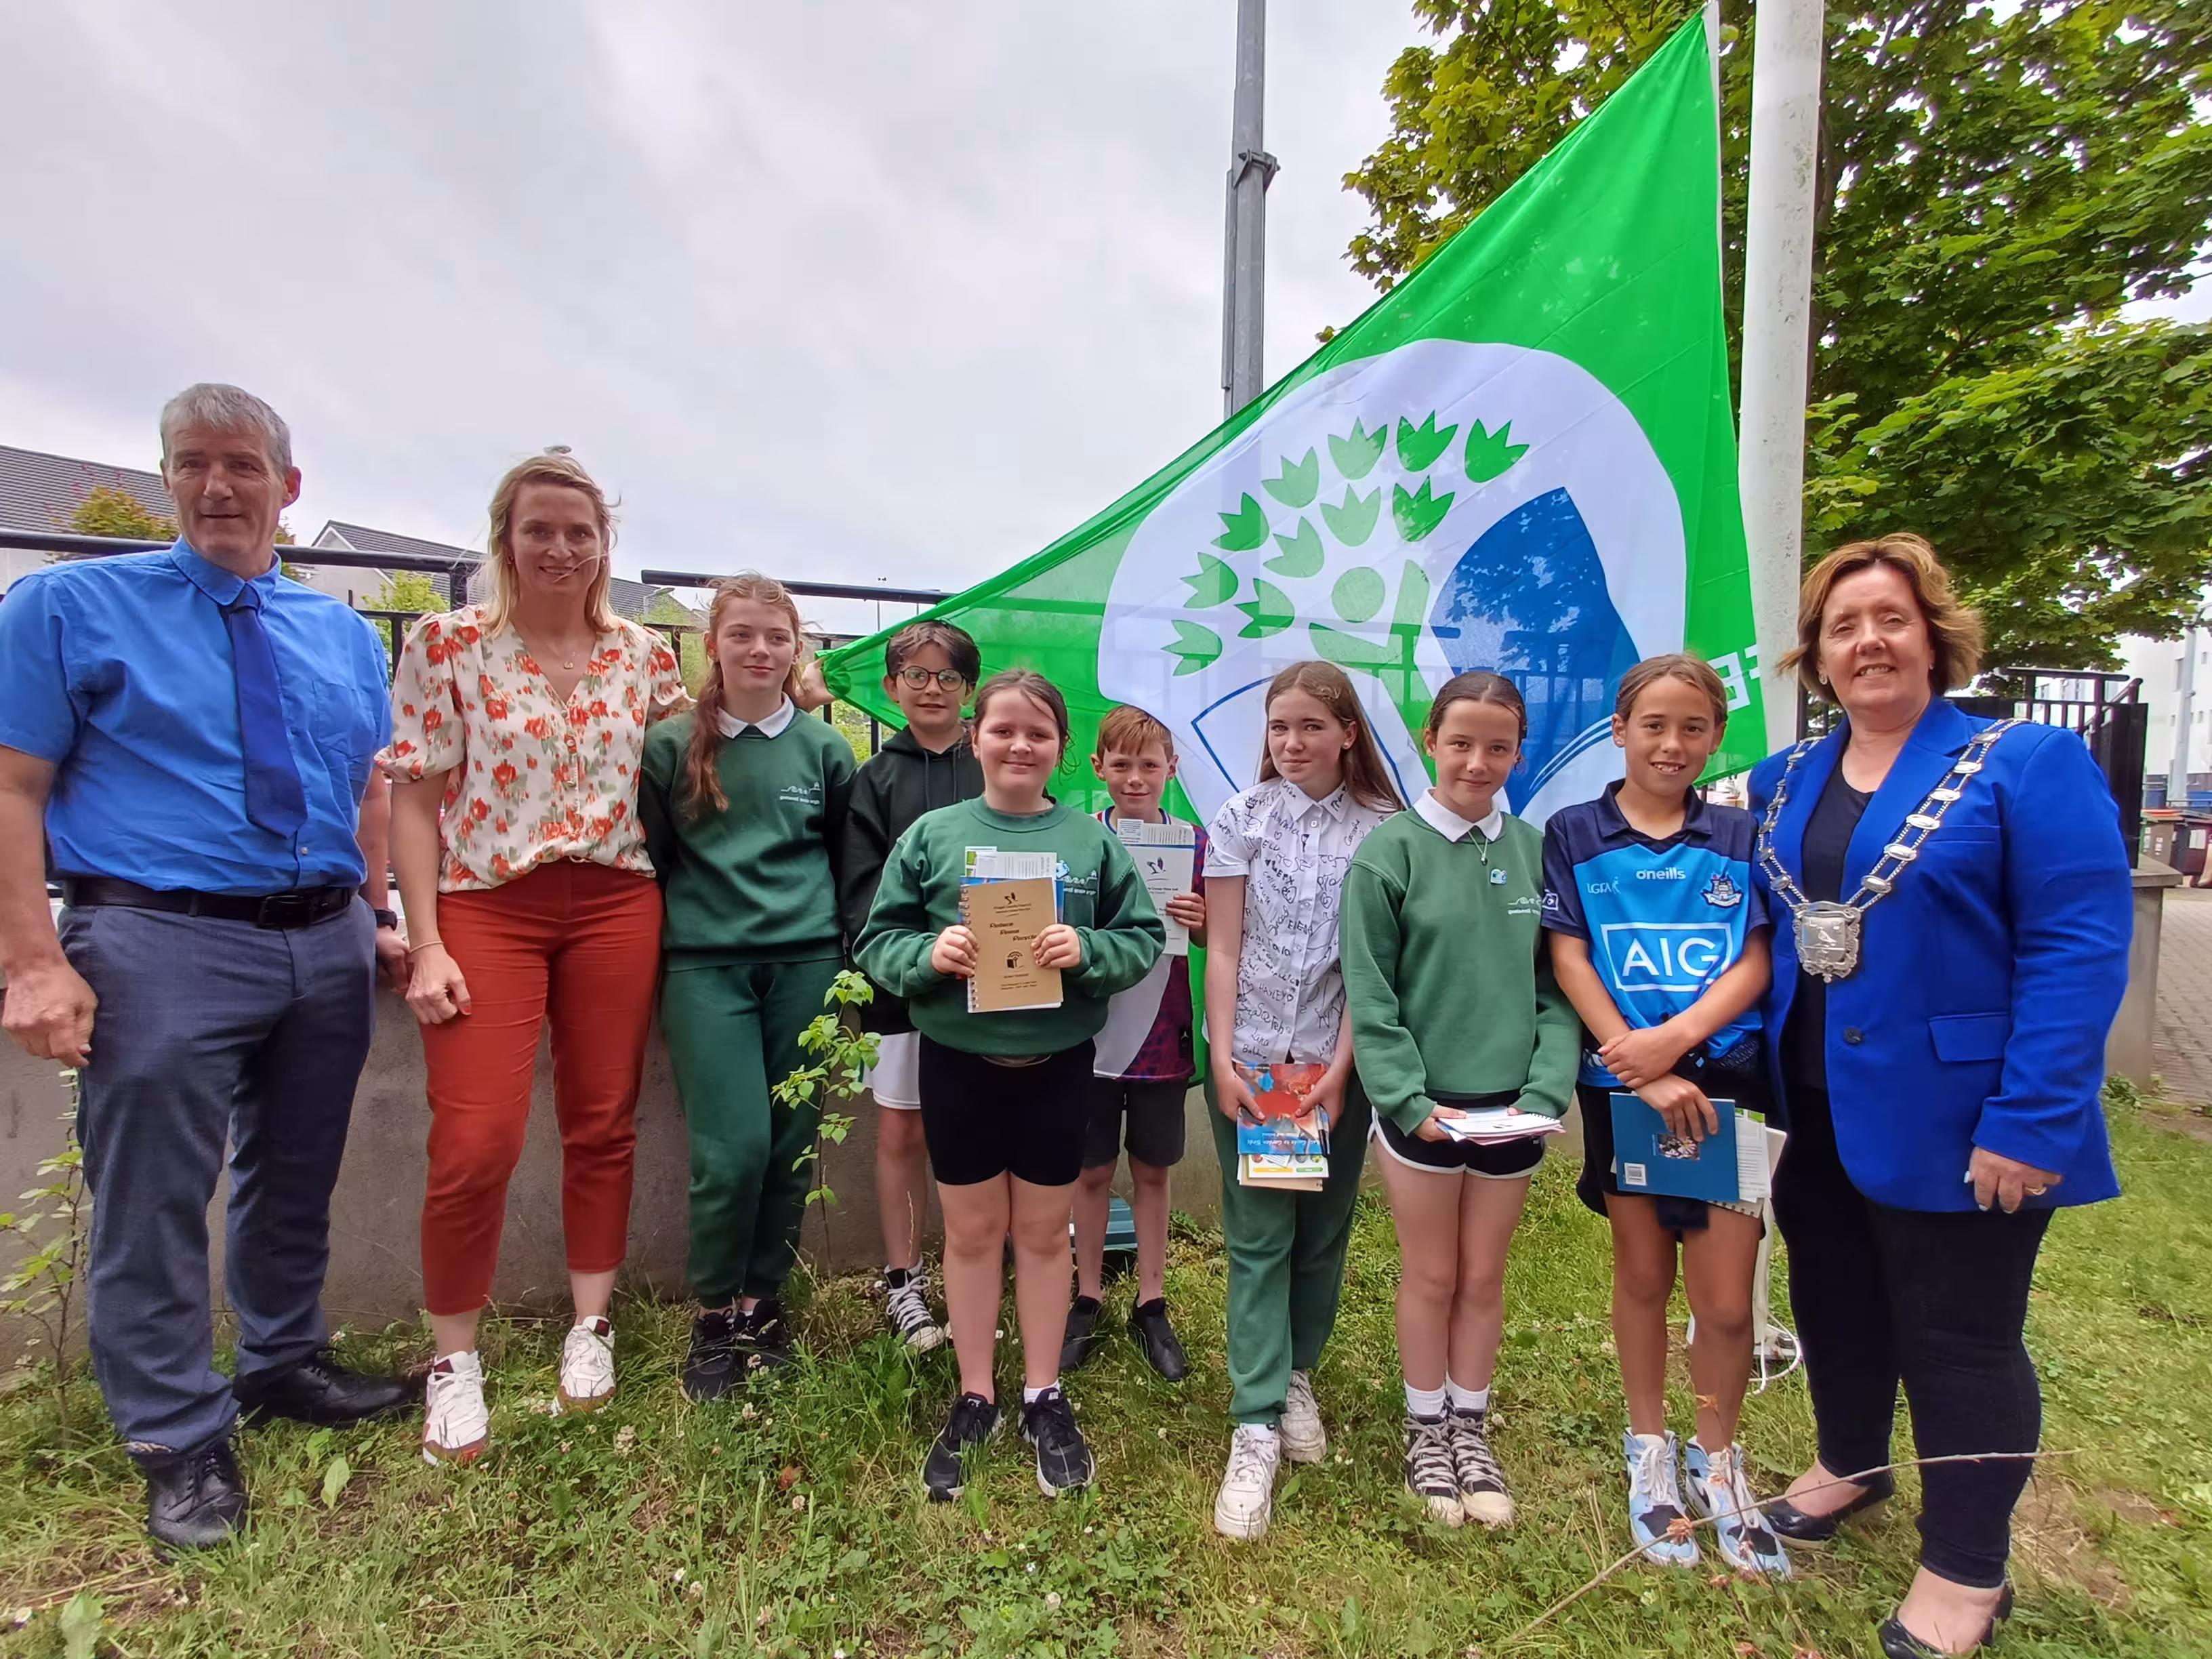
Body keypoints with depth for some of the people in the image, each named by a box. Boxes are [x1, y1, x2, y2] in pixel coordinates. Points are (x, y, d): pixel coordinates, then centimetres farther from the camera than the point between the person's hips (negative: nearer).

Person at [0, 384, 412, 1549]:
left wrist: (376, 917, 9)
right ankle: (180, 1439, 23)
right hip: (164, 945, -4)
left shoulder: (344, 635, 11)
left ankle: (284, 1363, 38)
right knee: (153, 1204, 4)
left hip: (328, 944, 4)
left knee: (295, 1182, 18)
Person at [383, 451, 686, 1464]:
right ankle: (453, 1362, 19)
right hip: (487, 906, -2)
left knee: (603, 1123, 9)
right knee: (475, 1143, -5)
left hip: (616, 905, 3)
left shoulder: (645, 656, 6)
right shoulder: (448, 645, -2)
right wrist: (426, 946, -9)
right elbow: (414, 800, -3)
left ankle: (590, 1327, 28)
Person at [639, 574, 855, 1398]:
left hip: (805, 963, 2)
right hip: (706, 966, -1)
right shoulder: (672, 745, 4)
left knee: (791, 1145, 5)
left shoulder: (824, 747, 8)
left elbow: (849, 863, 13)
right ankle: (713, 1314, 17)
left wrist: (851, 959, 8)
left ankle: (762, 1301, 27)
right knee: (732, 1150, -7)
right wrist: (652, 971, 5)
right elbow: (648, 861, 8)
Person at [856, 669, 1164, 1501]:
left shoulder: (1092, 841, -3)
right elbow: (878, 941, -2)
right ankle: (974, 1399, 34)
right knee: (972, 1230, 14)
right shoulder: (932, 835, -3)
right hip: (958, 1061, 0)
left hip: (1057, 1063, 0)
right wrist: (929, 954, -22)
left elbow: (1145, 939, -2)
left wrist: (1087, 951, -21)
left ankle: (1044, 1398, 34)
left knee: (1043, 1230, 15)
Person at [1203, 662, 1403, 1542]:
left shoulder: (1381, 827, -2)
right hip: (1249, 1056, -1)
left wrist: (1339, 1068, -8)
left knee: (1324, 1229, 12)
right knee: (1258, 1234, 0)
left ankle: (1297, 1375, 34)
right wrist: (1222, 1060, -8)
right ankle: (1257, 1426, 9)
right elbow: (1222, 950, -2)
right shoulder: (1241, 819, -1)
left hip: (1337, 1061, 1)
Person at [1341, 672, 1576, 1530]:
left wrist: (1545, 1090, -10)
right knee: (1430, 1275, 13)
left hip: (1510, 1104, 3)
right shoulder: (1391, 849, -9)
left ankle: (1470, 1428, 37)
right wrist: (1407, 1099, -16)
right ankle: (1427, 1429, 34)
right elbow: (1370, 994, -10)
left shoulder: (1535, 849, 0)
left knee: (1484, 1276, 17)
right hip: (1421, 1103, -3)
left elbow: (1557, 984, 1)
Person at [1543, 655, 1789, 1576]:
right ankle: (1650, 1448, 34)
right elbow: (1568, 959, -6)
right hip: (1620, 1086, -1)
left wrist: (1676, 1037, -17)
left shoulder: (1740, 837, 5)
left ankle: (1717, 1456, 30)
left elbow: (1757, 960, -2)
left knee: (1725, 1299, 4)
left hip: (1725, 1083, 1)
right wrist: (1639, 1065, -15)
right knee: (1641, 1273, 14)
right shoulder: (1575, 834, -1)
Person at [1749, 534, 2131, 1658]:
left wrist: (2029, 1122, -22)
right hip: (1821, 1109, 6)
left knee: (1958, 1336, 9)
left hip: (1953, 1119, -5)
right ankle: (1849, 1464, 47)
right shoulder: (1784, 783, 6)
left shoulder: (2027, 764, -11)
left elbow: (2080, 950, -17)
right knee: (1834, 1302, 22)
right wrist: (1764, 1067, 5)